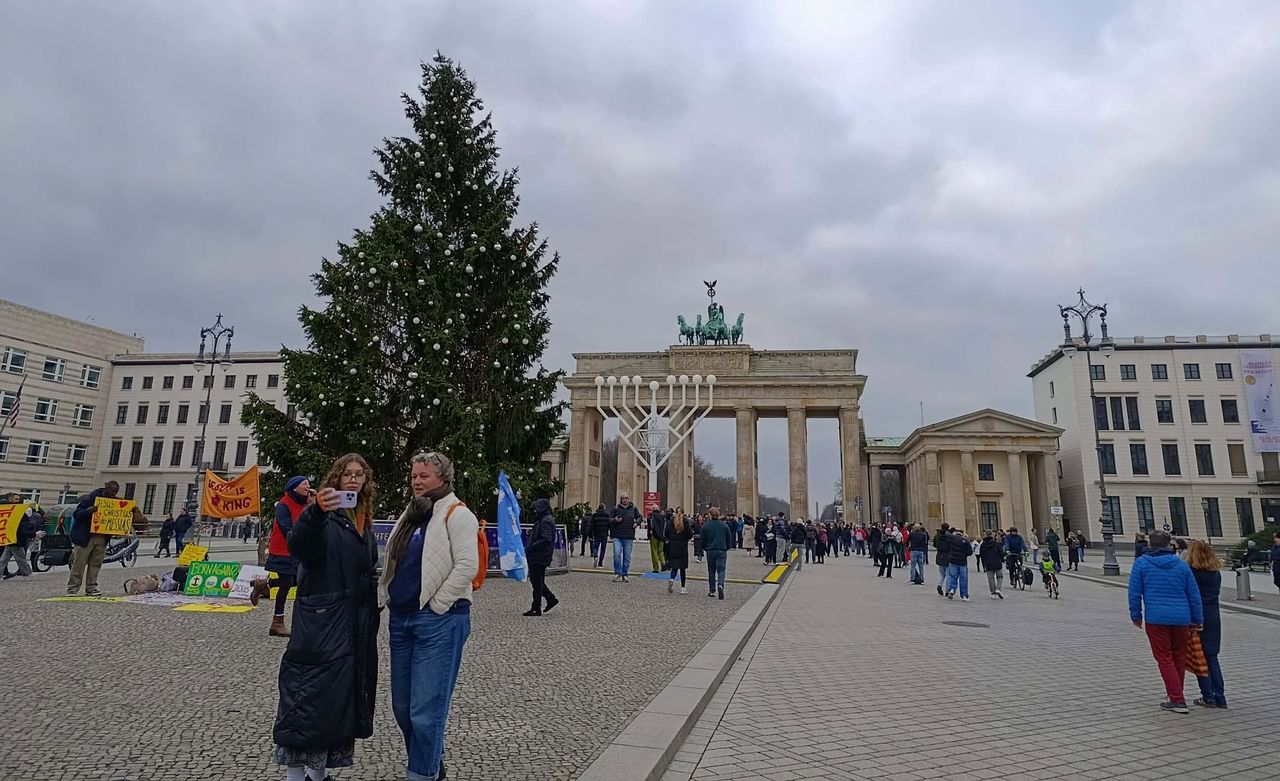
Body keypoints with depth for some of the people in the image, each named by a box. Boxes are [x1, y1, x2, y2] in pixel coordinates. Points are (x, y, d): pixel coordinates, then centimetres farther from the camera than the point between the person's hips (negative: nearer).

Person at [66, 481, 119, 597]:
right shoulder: (91, 498, -9)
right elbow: (76, 514, -10)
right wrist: (88, 511, -29)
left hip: (102, 538, 5)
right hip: (85, 537, -5)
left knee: (95, 563, 7)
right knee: (79, 563, -1)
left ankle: (91, 588, 12)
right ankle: (72, 589, 7)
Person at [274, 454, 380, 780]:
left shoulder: (365, 520, 13)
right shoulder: (324, 514, -8)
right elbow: (298, 546, -29)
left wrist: (373, 598, 10)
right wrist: (316, 512, -47)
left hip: (357, 622, 7)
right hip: (321, 620, -7)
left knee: (342, 695, 12)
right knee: (310, 692, -5)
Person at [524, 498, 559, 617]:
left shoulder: (546, 521, -17)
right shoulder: (542, 520, 17)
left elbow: (546, 540, -26)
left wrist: (530, 547, -23)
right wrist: (531, 533, 9)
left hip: (540, 557, -11)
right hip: (537, 557, 11)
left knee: (537, 582, -3)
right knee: (535, 580, 17)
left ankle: (536, 609, 4)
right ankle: (551, 598, 25)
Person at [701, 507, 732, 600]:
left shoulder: (705, 526, -5)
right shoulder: (724, 525, -1)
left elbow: (703, 540, 0)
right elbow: (729, 539, 5)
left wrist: (705, 549, 16)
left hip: (710, 551, 0)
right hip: (722, 551, 0)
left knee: (711, 571, 13)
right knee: (721, 570, 0)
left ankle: (712, 590, 16)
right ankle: (720, 585, -25)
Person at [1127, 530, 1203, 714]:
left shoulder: (1141, 562, -2)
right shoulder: (1181, 564, 6)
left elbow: (1134, 592, -3)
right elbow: (1194, 594, 8)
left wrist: (1136, 616, 8)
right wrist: (1197, 620, 17)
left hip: (1156, 618, -4)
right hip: (1181, 617, 4)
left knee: (1164, 658, 3)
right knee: (1179, 657, 18)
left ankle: (1177, 700, -1)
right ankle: (1175, 694, 30)